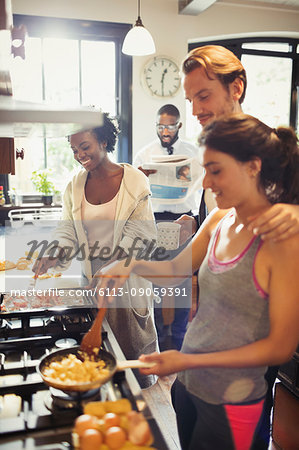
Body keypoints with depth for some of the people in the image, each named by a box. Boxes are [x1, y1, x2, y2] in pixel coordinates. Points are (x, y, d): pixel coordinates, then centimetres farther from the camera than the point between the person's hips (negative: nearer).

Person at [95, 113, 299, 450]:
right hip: (186, 384, 6)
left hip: (229, 402, -6)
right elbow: (176, 271, 10)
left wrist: (189, 360, -21)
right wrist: (132, 265, -9)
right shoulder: (218, 220, -3)